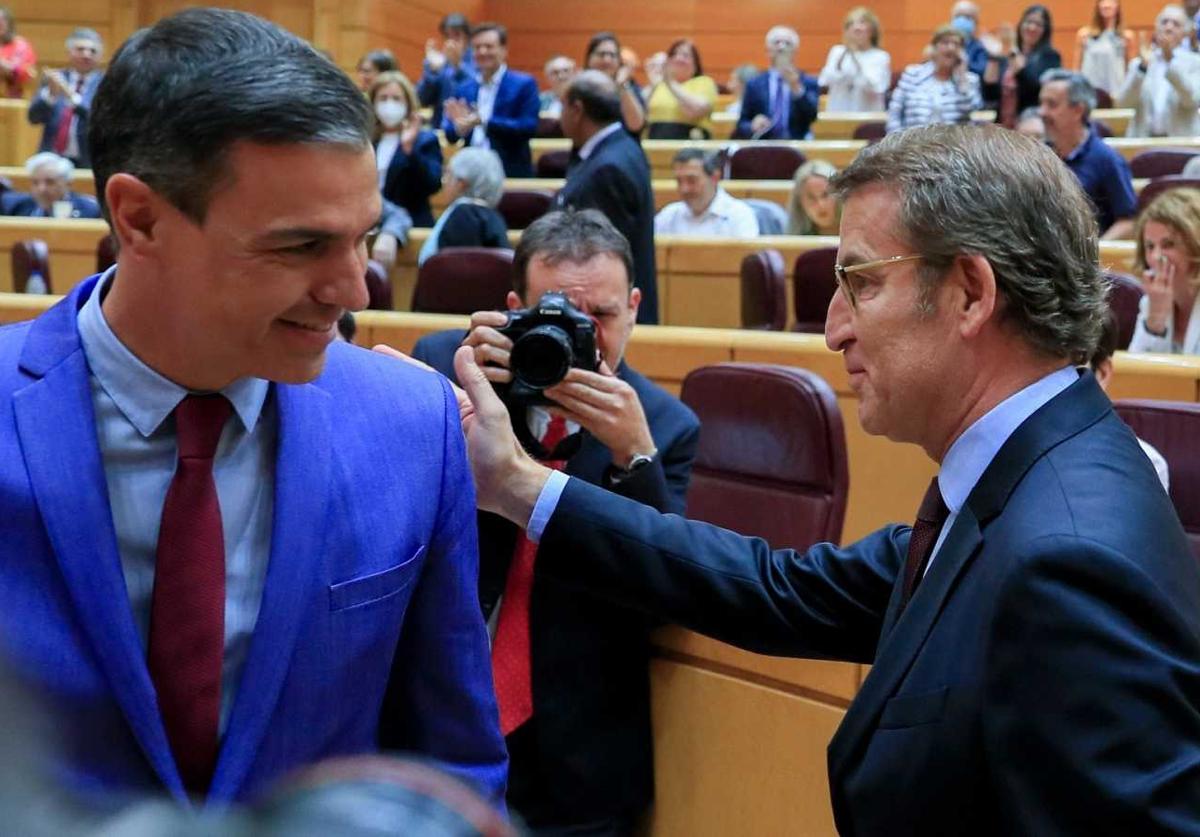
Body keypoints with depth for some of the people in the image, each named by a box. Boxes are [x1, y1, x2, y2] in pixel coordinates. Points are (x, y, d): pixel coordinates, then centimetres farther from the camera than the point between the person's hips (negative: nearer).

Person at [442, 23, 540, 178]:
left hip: (511, 175, -4)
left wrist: (484, 121, -22)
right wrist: (460, 126, -14)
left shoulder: (524, 84, -1)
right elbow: (450, 135, 12)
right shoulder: (464, 89, 14)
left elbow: (529, 128, -12)